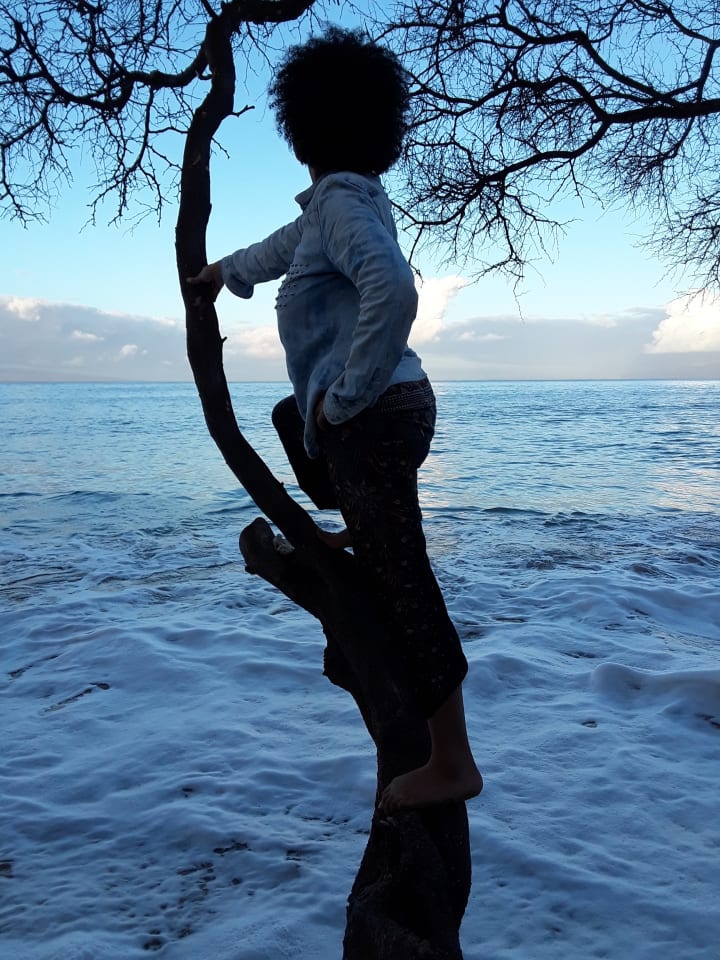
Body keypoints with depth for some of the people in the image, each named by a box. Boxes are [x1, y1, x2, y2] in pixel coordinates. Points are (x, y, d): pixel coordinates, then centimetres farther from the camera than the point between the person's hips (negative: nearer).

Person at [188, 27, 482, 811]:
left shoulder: (341, 199, -14)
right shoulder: (346, 198, 16)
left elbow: (393, 290, -33)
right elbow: (287, 244, 37)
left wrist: (346, 394, -22)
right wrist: (225, 272, 54)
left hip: (372, 415, -10)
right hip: (386, 404, 10)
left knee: (402, 585, -7)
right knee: (291, 417, 38)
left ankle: (451, 764, 0)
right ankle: (360, 533, 40)